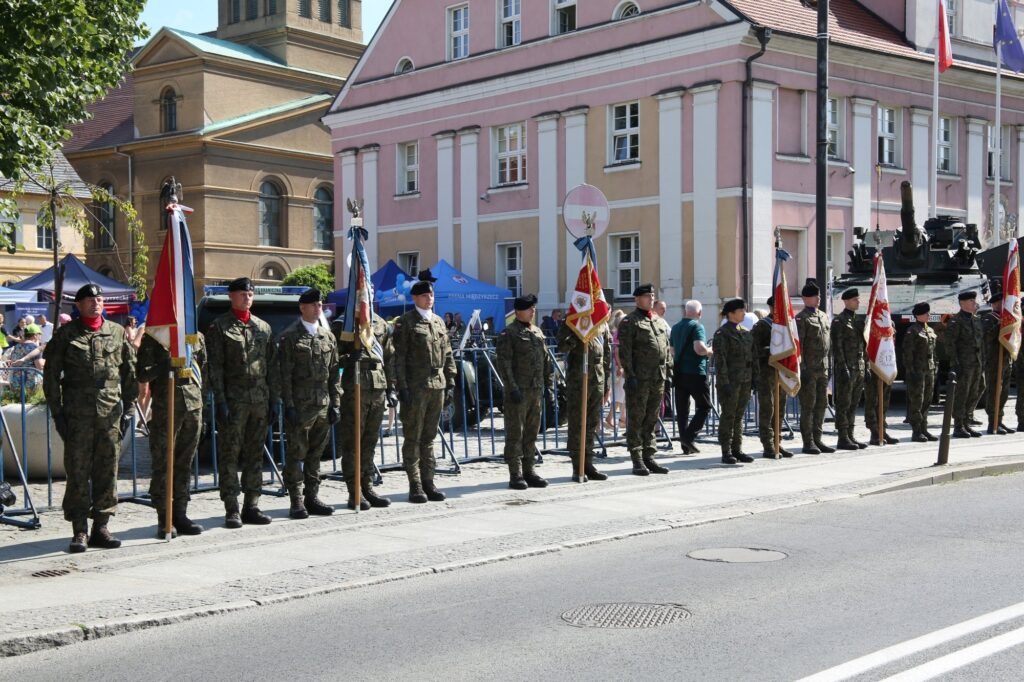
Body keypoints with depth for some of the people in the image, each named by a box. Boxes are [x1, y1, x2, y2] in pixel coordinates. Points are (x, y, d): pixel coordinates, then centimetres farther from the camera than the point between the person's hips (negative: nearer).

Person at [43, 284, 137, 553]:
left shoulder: (118, 332, 9)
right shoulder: (65, 334, 3)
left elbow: (129, 373, 13)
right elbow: (51, 375, 3)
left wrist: (127, 409, 8)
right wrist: (57, 412, -2)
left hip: (110, 412, 2)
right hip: (77, 414, -2)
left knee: (107, 471, 5)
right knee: (78, 473, -1)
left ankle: (101, 526, 14)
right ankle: (79, 531, 5)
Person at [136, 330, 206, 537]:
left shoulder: (197, 337, 14)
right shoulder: (152, 338, 2)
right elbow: (142, 374, -4)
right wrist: (163, 367, -22)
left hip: (194, 406, 4)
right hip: (165, 409, -4)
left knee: (185, 465, 9)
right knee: (163, 465, -3)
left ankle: (180, 515, 15)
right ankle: (164, 519, 2)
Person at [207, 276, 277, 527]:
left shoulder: (263, 327, 14)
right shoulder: (219, 327, 0)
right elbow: (215, 367, -5)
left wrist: (274, 399, 9)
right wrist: (220, 401, -12)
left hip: (260, 401, 5)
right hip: (233, 401, -5)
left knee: (255, 455, 8)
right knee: (230, 455, -3)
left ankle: (251, 506, 15)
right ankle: (232, 509, 0)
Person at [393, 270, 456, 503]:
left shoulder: (438, 322, 15)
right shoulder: (405, 322, -2)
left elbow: (447, 355, 17)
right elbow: (399, 357, -7)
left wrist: (450, 383, 10)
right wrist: (402, 387, -13)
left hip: (437, 386, 6)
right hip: (415, 387, -5)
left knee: (429, 437, 10)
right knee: (413, 438, -1)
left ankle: (428, 483, 15)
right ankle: (415, 486, 3)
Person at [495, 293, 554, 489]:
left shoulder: (538, 332, 16)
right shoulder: (509, 334, -6)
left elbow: (546, 361, 19)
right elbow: (504, 363, -12)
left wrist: (549, 386, 12)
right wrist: (512, 388, -18)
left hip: (536, 391, 7)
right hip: (518, 392, -7)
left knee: (532, 434, 11)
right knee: (515, 434, -3)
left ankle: (529, 471, 18)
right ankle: (515, 475, 0)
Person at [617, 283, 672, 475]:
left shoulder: (661, 322, 18)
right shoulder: (629, 322, -4)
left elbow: (667, 350, 20)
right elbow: (624, 352, -10)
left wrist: (669, 372, 12)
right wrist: (630, 376, -17)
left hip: (658, 379, 7)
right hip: (639, 379, -6)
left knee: (652, 420, 11)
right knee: (636, 420, -2)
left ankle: (649, 457, 17)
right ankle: (637, 461, 2)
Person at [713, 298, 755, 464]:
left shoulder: (746, 332, 15)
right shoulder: (721, 333, -8)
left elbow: (752, 356, 18)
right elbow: (720, 360, -14)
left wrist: (755, 378, 12)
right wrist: (724, 383, -20)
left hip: (745, 381, 7)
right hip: (730, 381, -7)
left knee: (739, 416, 10)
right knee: (728, 416, -3)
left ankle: (737, 450, 16)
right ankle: (726, 452, 1)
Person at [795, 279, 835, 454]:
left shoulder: (824, 316, 15)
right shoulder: (801, 318, -8)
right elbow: (798, 346, -13)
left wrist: (828, 366, 16)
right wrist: (802, 369, -17)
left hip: (823, 369, 7)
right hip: (809, 370, -7)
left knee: (822, 404, 10)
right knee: (808, 406, -2)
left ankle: (817, 440, 18)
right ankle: (808, 443, 3)